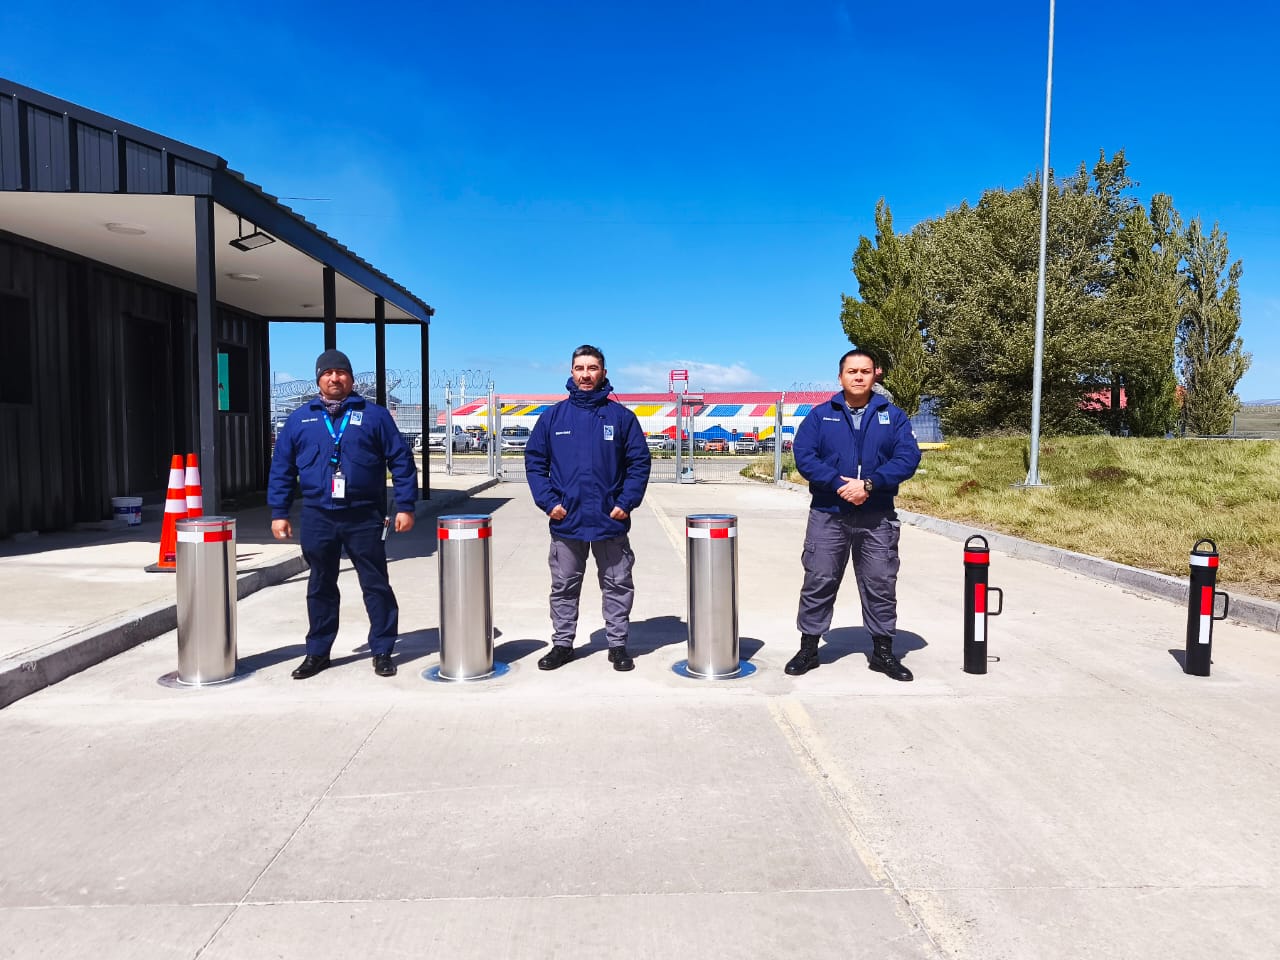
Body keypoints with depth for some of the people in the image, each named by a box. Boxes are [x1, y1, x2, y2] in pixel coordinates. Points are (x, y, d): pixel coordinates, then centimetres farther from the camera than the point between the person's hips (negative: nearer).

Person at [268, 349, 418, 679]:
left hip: (364, 517, -2)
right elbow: (281, 468, 11)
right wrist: (278, 512, 6)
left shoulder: (373, 414, 2)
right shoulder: (300, 419, 9)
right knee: (320, 587, 13)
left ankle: (382, 651, 15)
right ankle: (317, 652, 26)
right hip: (317, 518, 3)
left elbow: (401, 461, 0)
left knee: (376, 585, 3)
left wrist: (405, 506, -5)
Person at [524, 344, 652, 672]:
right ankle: (562, 644, 26)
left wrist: (626, 502, -9)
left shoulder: (621, 416, 0)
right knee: (564, 587, 12)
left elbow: (639, 462, 1)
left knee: (618, 585, 9)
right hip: (566, 521, 1)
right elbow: (534, 462, 5)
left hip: (611, 521, -1)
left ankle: (618, 644, 23)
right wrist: (548, 501, -6)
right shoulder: (553, 416, 3)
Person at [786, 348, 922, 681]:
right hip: (827, 516, -1)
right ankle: (808, 648, 16)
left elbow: (908, 458, -5)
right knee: (818, 583, 4)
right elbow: (803, 455, -6)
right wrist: (839, 484, -18)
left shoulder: (893, 416, 6)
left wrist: (868, 484, -17)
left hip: (878, 519, 1)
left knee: (881, 585, 8)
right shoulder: (820, 415, 4)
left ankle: (883, 651, 22)